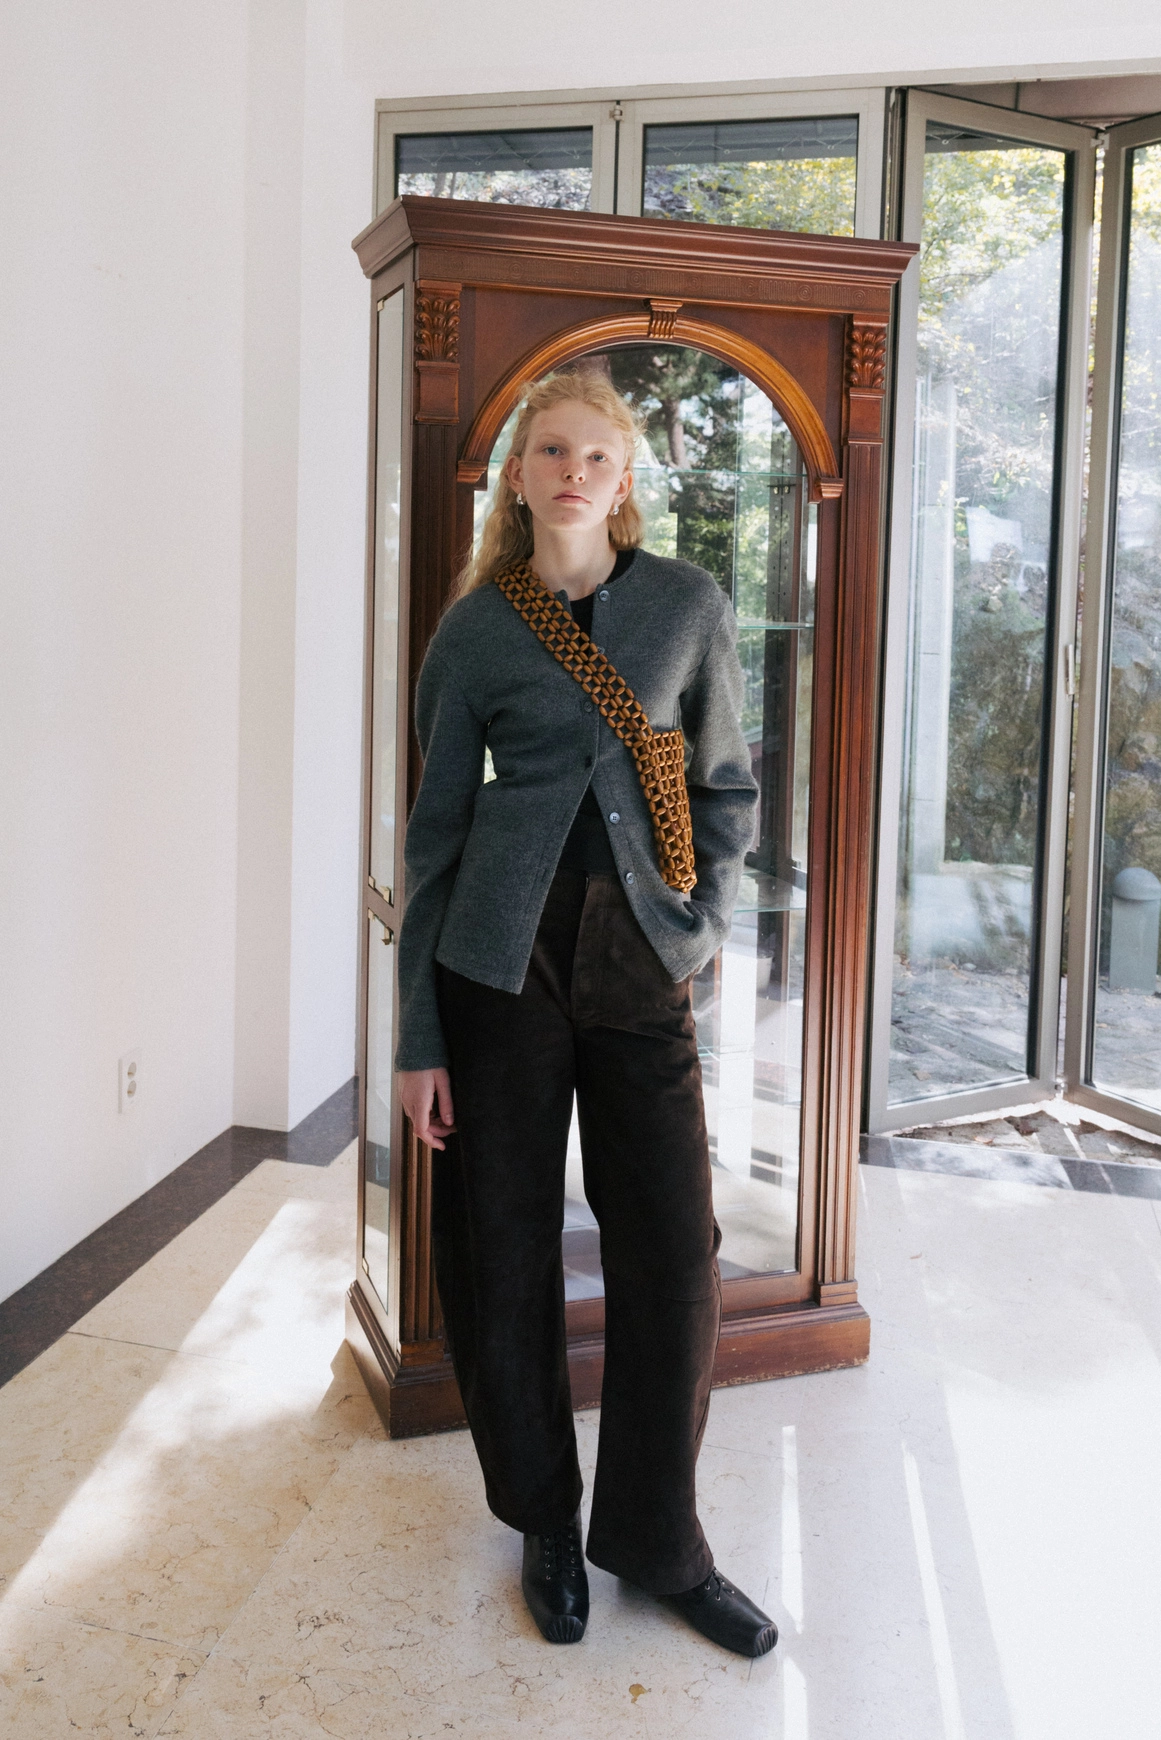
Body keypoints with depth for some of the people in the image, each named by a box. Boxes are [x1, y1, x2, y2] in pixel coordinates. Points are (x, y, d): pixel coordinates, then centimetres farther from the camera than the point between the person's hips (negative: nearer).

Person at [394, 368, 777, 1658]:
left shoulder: (689, 606, 5)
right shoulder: (476, 628, 2)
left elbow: (725, 784, 14)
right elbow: (436, 828, 3)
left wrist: (702, 920, 0)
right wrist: (417, 1036, 0)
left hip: (637, 969, 1)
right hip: (501, 964, -1)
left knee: (675, 1251, 2)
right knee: (506, 1252, 6)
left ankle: (656, 1539, 24)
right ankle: (545, 1524, 29)